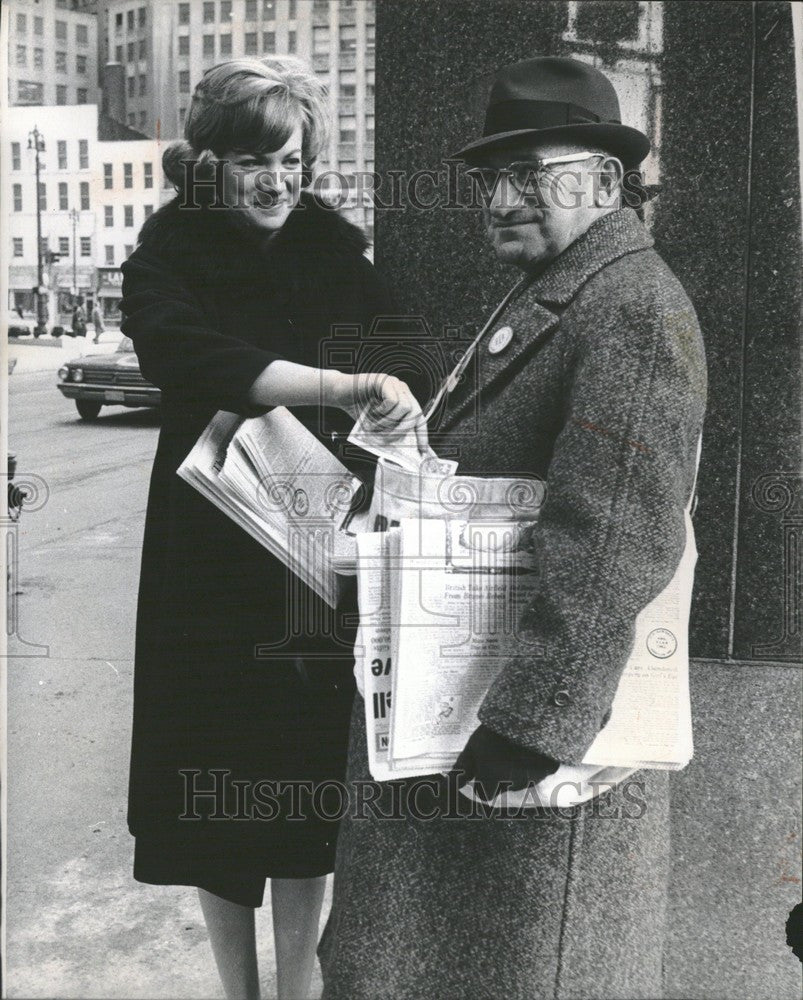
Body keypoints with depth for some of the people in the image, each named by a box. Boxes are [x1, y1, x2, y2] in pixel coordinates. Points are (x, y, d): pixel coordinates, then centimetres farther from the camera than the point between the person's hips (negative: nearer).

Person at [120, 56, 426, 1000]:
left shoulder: (334, 245, 6)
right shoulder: (167, 258, -3)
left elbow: (391, 351, 5)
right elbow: (200, 358, -24)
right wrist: (345, 388, -38)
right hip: (214, 557, -1)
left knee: (308, 784, 8)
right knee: (217, 791, 9)